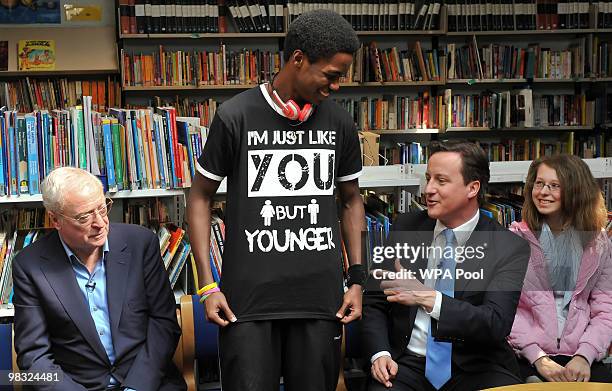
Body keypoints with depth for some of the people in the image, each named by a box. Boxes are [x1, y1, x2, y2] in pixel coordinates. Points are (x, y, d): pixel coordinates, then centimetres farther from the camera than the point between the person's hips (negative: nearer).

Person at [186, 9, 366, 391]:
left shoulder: (339, 122, 5)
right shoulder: (236, 116, -5)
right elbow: (201, 197, 3)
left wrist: (357, 279, 8)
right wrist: (207, 285, -3)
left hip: (321, 300, 3)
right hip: (249, 300, -3)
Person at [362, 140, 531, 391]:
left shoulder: (510, 248, -4)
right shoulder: (406, 228, 5)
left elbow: (496, 324, -14)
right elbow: (374, 302, 9)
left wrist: (428, 298, -26)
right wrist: (380, 354, -8)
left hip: (475, 370, -1)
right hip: (408, 363, 1)